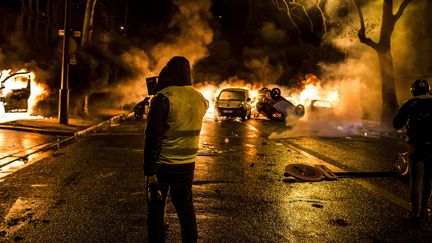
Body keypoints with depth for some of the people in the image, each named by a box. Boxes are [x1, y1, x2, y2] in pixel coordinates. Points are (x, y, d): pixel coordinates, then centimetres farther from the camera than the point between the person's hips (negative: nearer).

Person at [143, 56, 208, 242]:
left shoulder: (164, 97, -16)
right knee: (186, 208, 18)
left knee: (156, 210, 10)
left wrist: (149, 171, -15)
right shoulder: (200, 99, 1)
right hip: (187, 165, 5)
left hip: (162, 165, -5)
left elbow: (153, 138, -19)